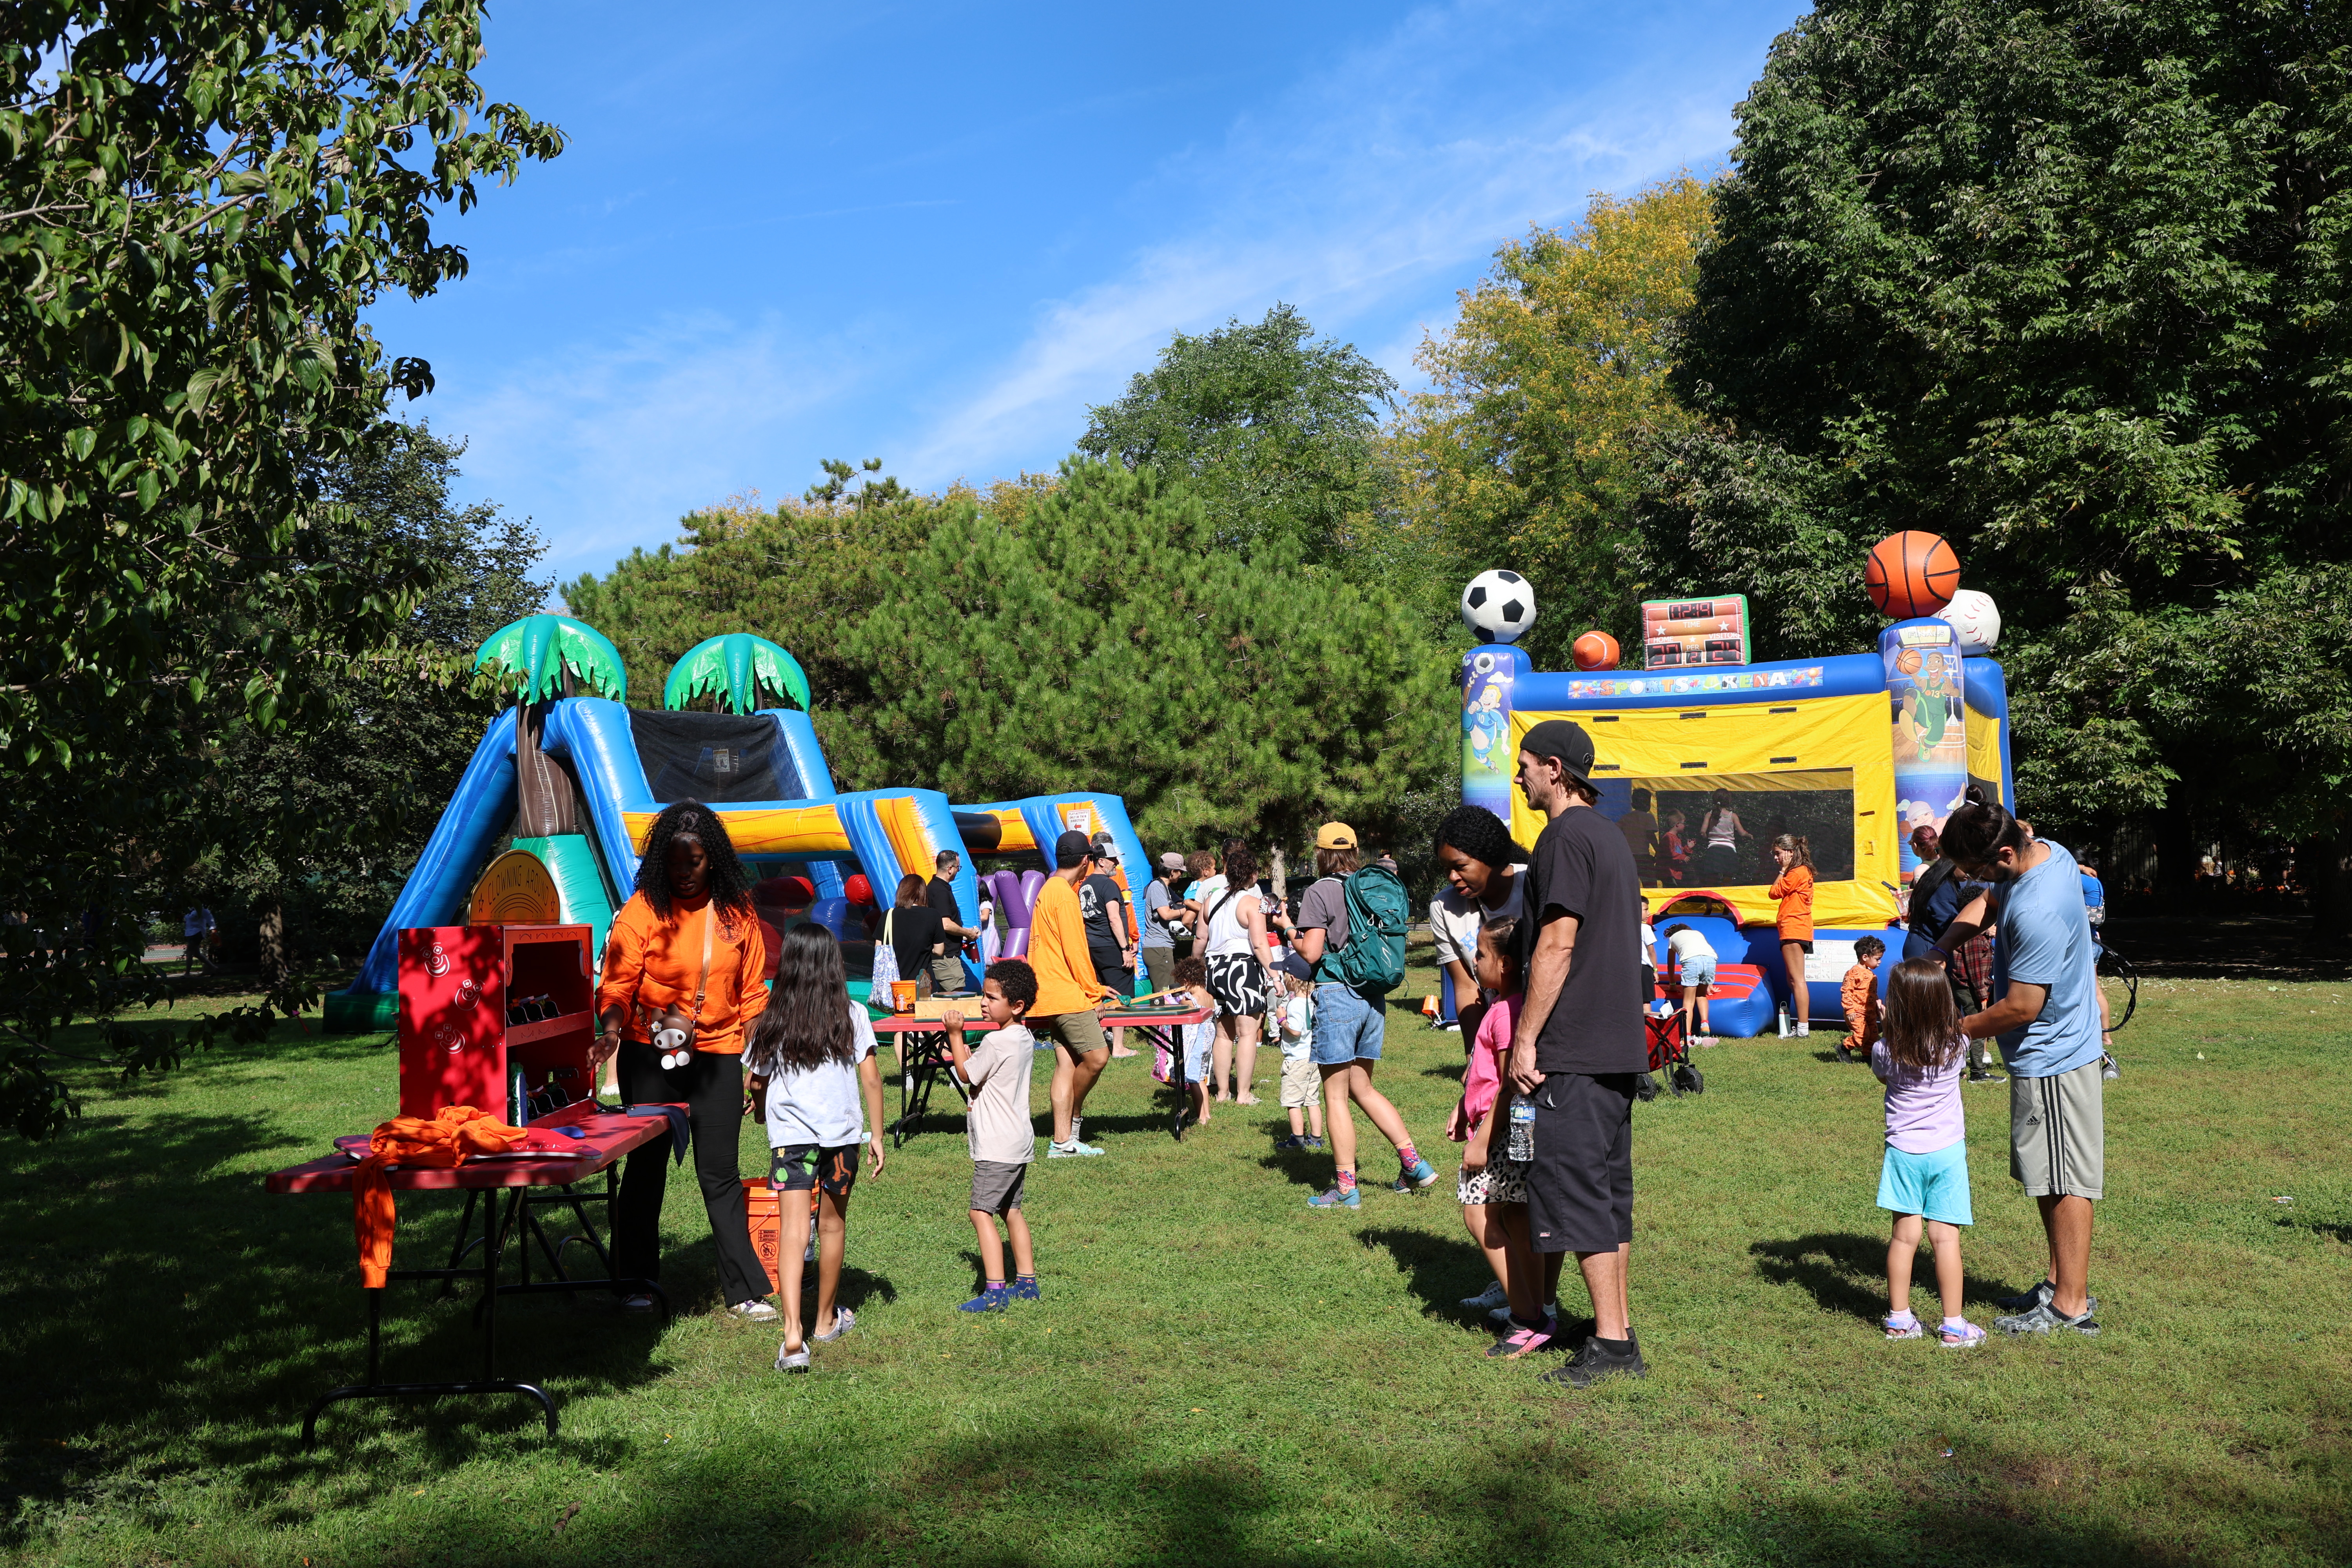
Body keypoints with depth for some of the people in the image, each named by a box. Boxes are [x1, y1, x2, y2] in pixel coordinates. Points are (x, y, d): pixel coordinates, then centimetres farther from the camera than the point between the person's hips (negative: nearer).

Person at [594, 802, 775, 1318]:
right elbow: (617, 983, -10)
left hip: (718, 1054, 2)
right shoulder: (643, 909, -5)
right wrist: (612, 1028, -30)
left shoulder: (736, 911, 3)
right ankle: (637, 1284, 21)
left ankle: (745, 1290, 11)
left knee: (720, 1173, 4)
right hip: (650, 1056, -1)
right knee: (646, 1166, 8)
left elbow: (751, 994, 10)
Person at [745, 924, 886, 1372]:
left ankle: (793, 1334, -22)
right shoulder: (853, 1016, 0)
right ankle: (826, 1319, 34)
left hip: (789, 1134, -1)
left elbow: (757, 1084, 12)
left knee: (793, 1231, -7)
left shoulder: (770, 1022, 2)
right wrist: (877, 1134, 6)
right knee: (832, 1225, 17)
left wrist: (762, 1111, 34)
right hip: (842, 1133, 1)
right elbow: (871, 1079, -2)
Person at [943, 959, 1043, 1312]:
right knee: (1010, 1212, 16)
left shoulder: (996, 1042, -19)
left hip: (997, 1146, -10)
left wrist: (955, 1035, -3)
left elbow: (966, 1074, -8)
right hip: (1019, 1143, 10)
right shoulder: (1025, 1039, 9)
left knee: (982, 1212, -8)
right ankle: (1027, 1282, 21)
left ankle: (995, 1291, -11)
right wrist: (968, 1055, 4)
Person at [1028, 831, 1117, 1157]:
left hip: (1051, 995, 10)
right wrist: (1093, 991, -6)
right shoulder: (1065, 895, -13)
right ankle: (1074, 1113, 10)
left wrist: (1094, 987, 24)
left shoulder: (1049, 890, 19)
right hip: (1067, 995, -10)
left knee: (1067, 1062, 6)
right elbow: (1075, 952, -16)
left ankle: (1062, 1141, 3)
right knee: (1097, 1056, -11)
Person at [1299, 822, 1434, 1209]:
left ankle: (1346, 1188, 6)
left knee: (1336, 1095, 2)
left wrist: (1290, 932, 5)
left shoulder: (1320, 892, -10)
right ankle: (1413, 1162, 14)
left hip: (1336, 993, -7)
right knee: (1362, 1088, 19)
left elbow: (1311, 953, -14)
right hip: (1373, 996, 7)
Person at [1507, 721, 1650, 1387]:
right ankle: (1618, 1336, 19)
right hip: (1618, 1044, 10)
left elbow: (1557, 945, -18)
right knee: (1608, 1187, 13)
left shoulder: (1567, 837, -13)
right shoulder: (1611, 837, 17)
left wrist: (1526, 1039, -15)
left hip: (1574, 1049, -10)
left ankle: (1610, 1344, -1)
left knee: (1575, 1188, -4)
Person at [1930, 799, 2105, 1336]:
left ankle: (2071, 1306, 11)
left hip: (2051, 1060, -10)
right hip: (2055, 1047, 10)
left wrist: (1958, 1029, -11)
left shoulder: (2037, 913, -32)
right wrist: (1939, 949, 1)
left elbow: (2022, 1008, -26)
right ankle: (2061, 1282, 30)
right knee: (2049, 1180, 19)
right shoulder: (2046, 850, -1)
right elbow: (1986, 902, 16)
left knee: (2064, 1183, 1)